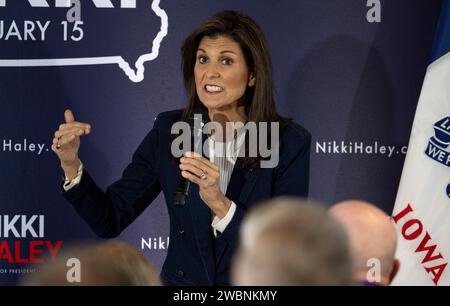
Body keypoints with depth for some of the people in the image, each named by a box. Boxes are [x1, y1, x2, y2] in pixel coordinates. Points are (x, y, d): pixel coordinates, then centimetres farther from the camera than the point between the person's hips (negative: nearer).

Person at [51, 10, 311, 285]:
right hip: (180, 285, 2)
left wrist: (219, 203, -31)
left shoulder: (290, 141, -15)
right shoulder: (169, 131, -7)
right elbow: (109, 221, -5)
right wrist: (71, 164, -20)